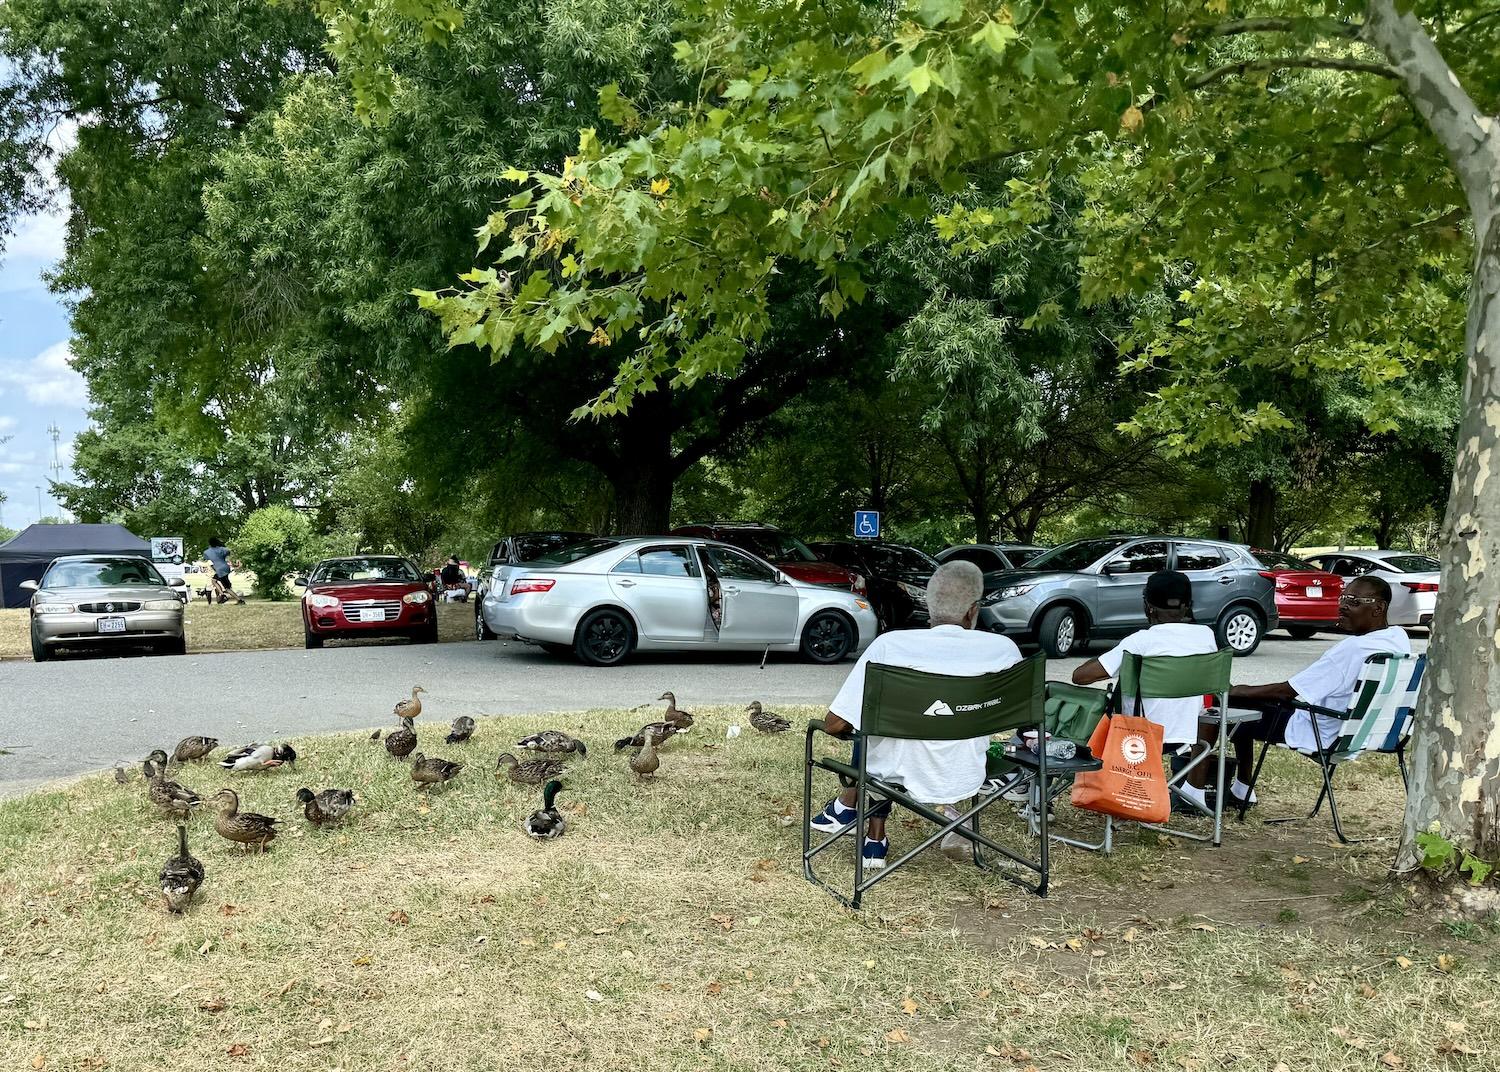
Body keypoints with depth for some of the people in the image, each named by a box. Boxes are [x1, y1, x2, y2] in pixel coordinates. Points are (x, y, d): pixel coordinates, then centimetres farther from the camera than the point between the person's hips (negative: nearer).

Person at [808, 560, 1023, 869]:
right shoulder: (1003, 649, -11)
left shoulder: (890, 645, -17)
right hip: (966, 781, 1)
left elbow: (836, 724, -12)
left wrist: (854, 728, 11)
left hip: (901, 777, -1)